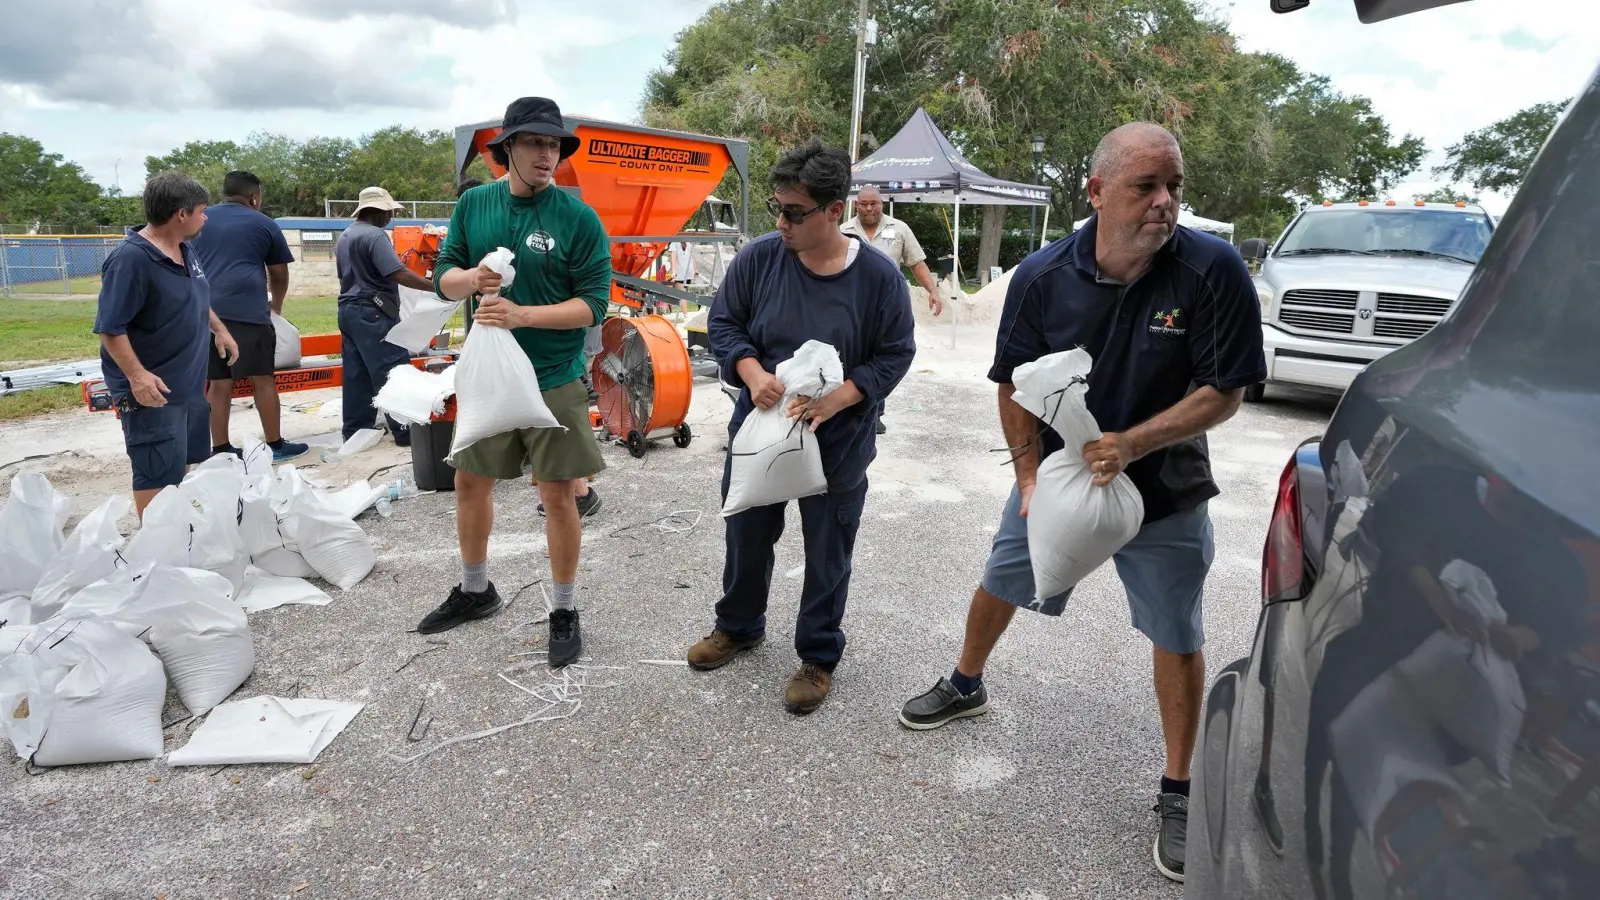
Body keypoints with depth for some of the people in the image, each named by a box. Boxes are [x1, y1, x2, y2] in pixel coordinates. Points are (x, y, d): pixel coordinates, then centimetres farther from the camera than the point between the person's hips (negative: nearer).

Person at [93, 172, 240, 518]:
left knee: (183, 461, 20)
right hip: (153, 388, -9)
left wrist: (219, 330, 23)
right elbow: (109, 327, -23)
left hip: (189, 381, 9)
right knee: (158, 473, -3)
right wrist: (137, 375, -30)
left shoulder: (186, 250, 5)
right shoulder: (130, 259, -22)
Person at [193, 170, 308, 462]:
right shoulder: (264, 225, 9)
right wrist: (275, 306, 32)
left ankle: (220, 449, 10)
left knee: (218, 382, 8)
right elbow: (279, 275, 15)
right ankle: (274, 445, 6)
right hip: (247, 310, -4)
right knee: (262, 379, 2)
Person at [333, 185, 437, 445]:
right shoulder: (375, 235, -14)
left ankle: (354, 429, 14)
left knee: (356, 374, 11)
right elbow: (399, 274, -23)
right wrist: (435, 286, -21)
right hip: (372, 312, -9)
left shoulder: (344, 237, 17)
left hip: (348, 309, 10)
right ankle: (405, 429, -8)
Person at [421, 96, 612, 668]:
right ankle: (475, 592, 38)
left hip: (554, 380, -4)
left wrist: (522, 314, -25)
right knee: (470, 484, 16)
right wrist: (472, 278, -17)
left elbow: (593, 303, -13)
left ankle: (564, 613, 19)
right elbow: (443, 276, 6)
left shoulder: (578, 217, -10)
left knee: (558, 496, 1)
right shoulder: (473, 205, 2)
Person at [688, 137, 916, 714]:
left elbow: (895, 355, -6)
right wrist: (752, 373, -19)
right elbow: (723, 322, 0)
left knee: (827, 554, 12)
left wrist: (838, 398, -21)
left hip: (837, 444, -2)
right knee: (746, 537, 20)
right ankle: (738, 626, 46)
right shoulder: (759, 257, -9)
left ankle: (818, 656, 33)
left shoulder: (878, 276, -14)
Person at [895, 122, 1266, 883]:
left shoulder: (1213, 269, -20)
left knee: (1177, 638, 6)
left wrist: (1133, 443, -28)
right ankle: (964, 687, 45)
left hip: (1164, 492, -2)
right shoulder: (1042, 276, -14)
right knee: (999, 584, 17)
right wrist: (1029, 477, -12)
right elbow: (1015, 385, -4)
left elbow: (1224, 391, -17)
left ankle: (1178, 794, 24)